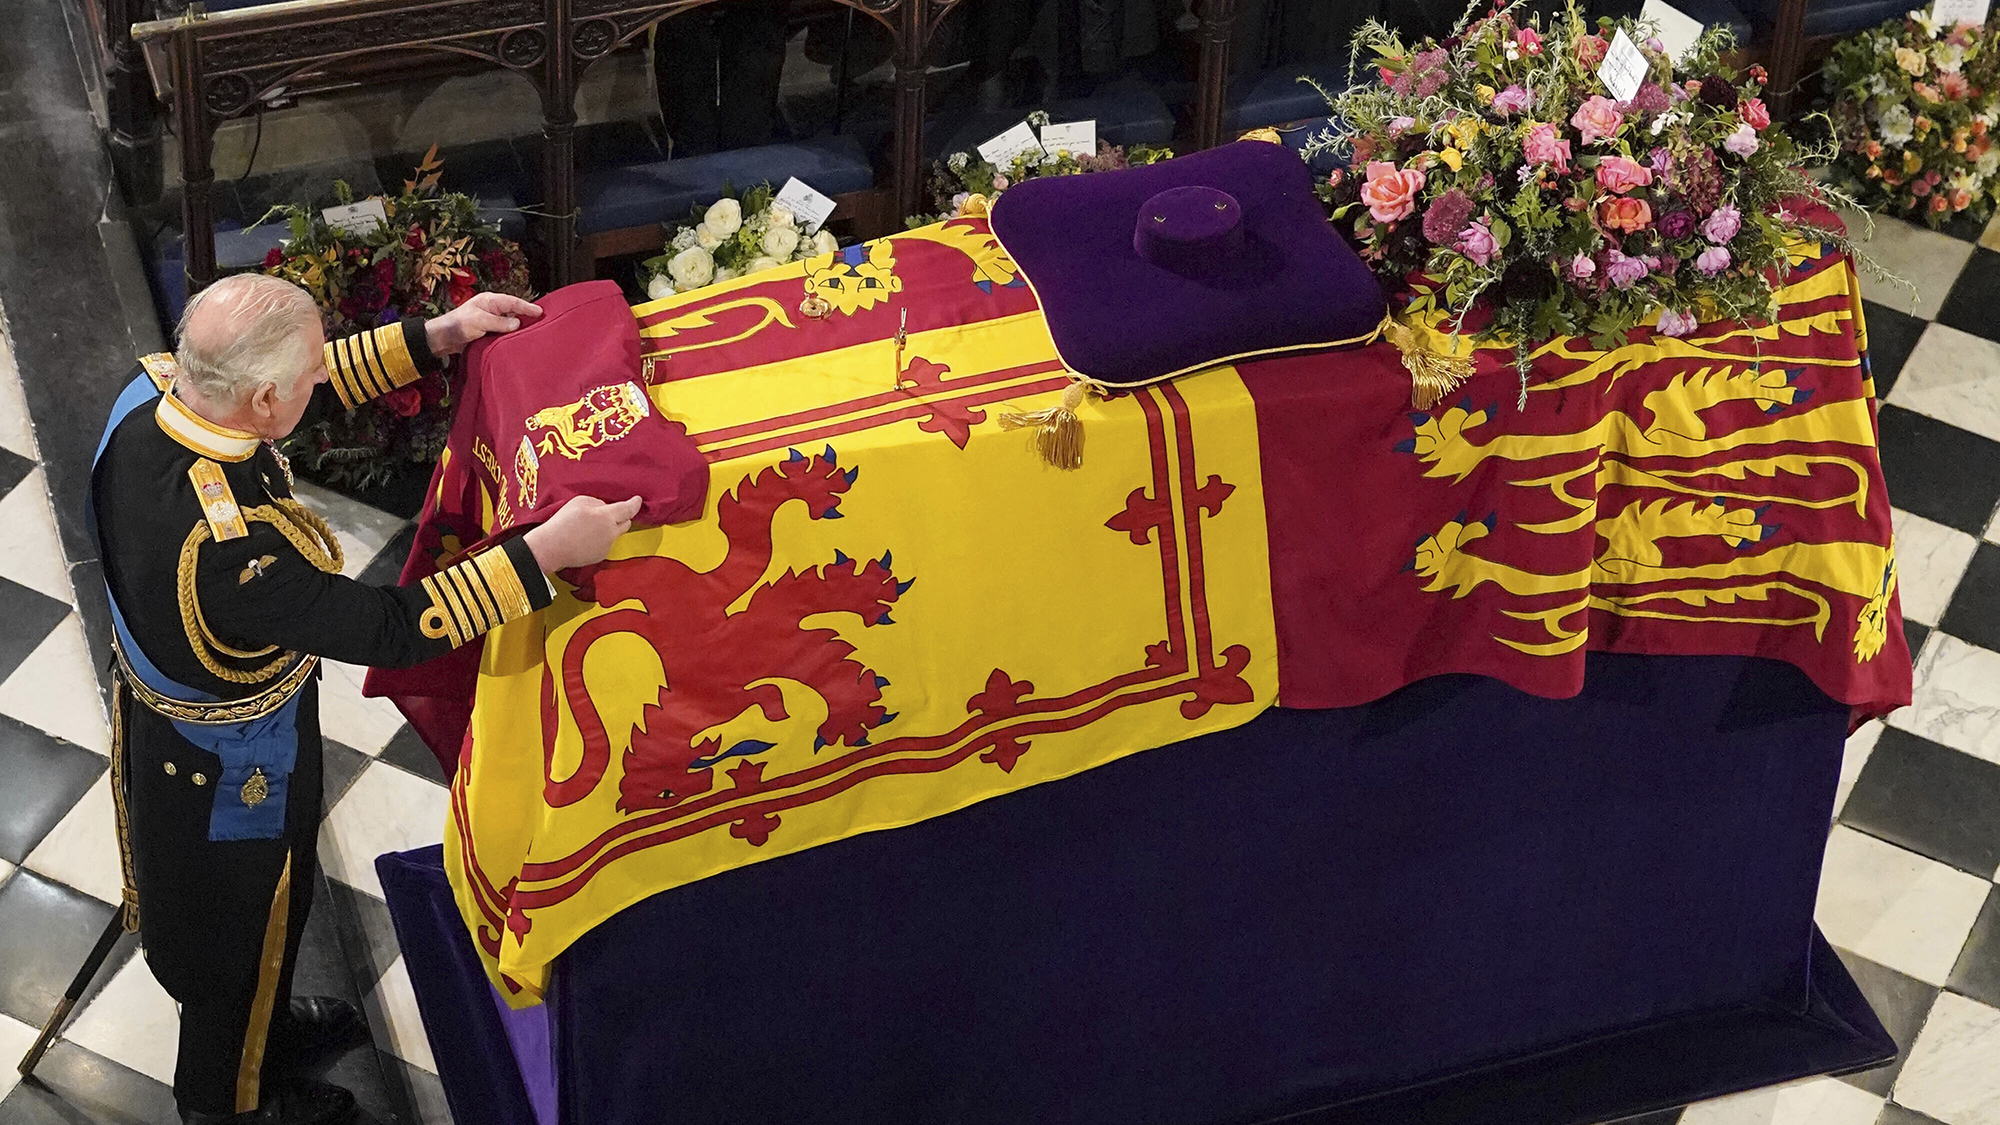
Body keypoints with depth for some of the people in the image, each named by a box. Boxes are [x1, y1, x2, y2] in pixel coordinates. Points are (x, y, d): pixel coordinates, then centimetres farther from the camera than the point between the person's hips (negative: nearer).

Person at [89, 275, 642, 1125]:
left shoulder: (153, 390, -23)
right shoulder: (228, 546, -46)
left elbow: (317, 383, -5)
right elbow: (389, 630, -38)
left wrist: (435, 337, -9)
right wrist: (547, 551, -37)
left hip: (157, 708, 8)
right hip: (228, 766, -7)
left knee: (201, 896, 34)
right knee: (242, 923, 23)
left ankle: (266, 1026, 63)